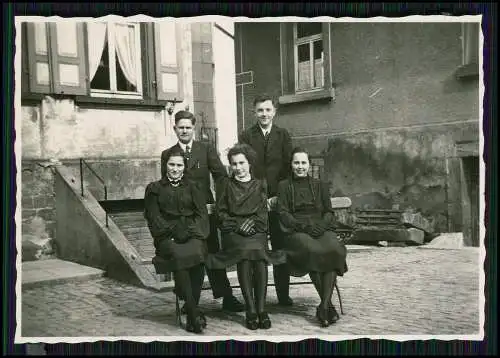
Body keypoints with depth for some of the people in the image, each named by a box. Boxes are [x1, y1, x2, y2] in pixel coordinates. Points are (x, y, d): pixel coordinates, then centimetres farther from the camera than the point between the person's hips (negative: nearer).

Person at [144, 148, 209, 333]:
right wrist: (172, 234, -9)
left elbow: (202, 214, 11)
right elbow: (154, 218, 6)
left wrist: (192, 233, -7)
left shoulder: (192, 187, 22)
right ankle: (194, 313, -33)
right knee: (178, 255, -35)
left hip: (191, 235, 1)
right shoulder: (154, 189, 17)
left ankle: (191, 308, -29)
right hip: (167, 238, -1)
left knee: (197, 253, -34)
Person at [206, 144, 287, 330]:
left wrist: (253, 223, -8)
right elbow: (221, 212, 9)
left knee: (259, 252, -33)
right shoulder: (226, 184, 18)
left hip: (257, 230, 1)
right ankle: (251, 310, -33)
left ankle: (261, 308, -32)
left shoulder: (260, 184, 19)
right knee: (245, 251, -33)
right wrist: (238, 225, -6)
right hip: (233, 231, -1)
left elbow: (263, 213, 11)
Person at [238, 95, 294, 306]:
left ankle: (283, 295, 11)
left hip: (279, 200, 1)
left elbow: (288, 167, 5)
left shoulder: (283, 135, 10)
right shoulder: (246, 137, 6)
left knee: (281, 248, 3)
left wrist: (279, 196, -5)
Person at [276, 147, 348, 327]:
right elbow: (283, 213, 3)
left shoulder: (320, 185, 21)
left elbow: (329, 212, 14)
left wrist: (321, 225, -9)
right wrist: (303, 225, -13)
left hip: (321, 228, 2)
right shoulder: (284, 186, 15)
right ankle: (328, 304, -26)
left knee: (335, 249, -32)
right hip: (296, 231, -2)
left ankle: (324, 306, -32)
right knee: (313, 250, -36)